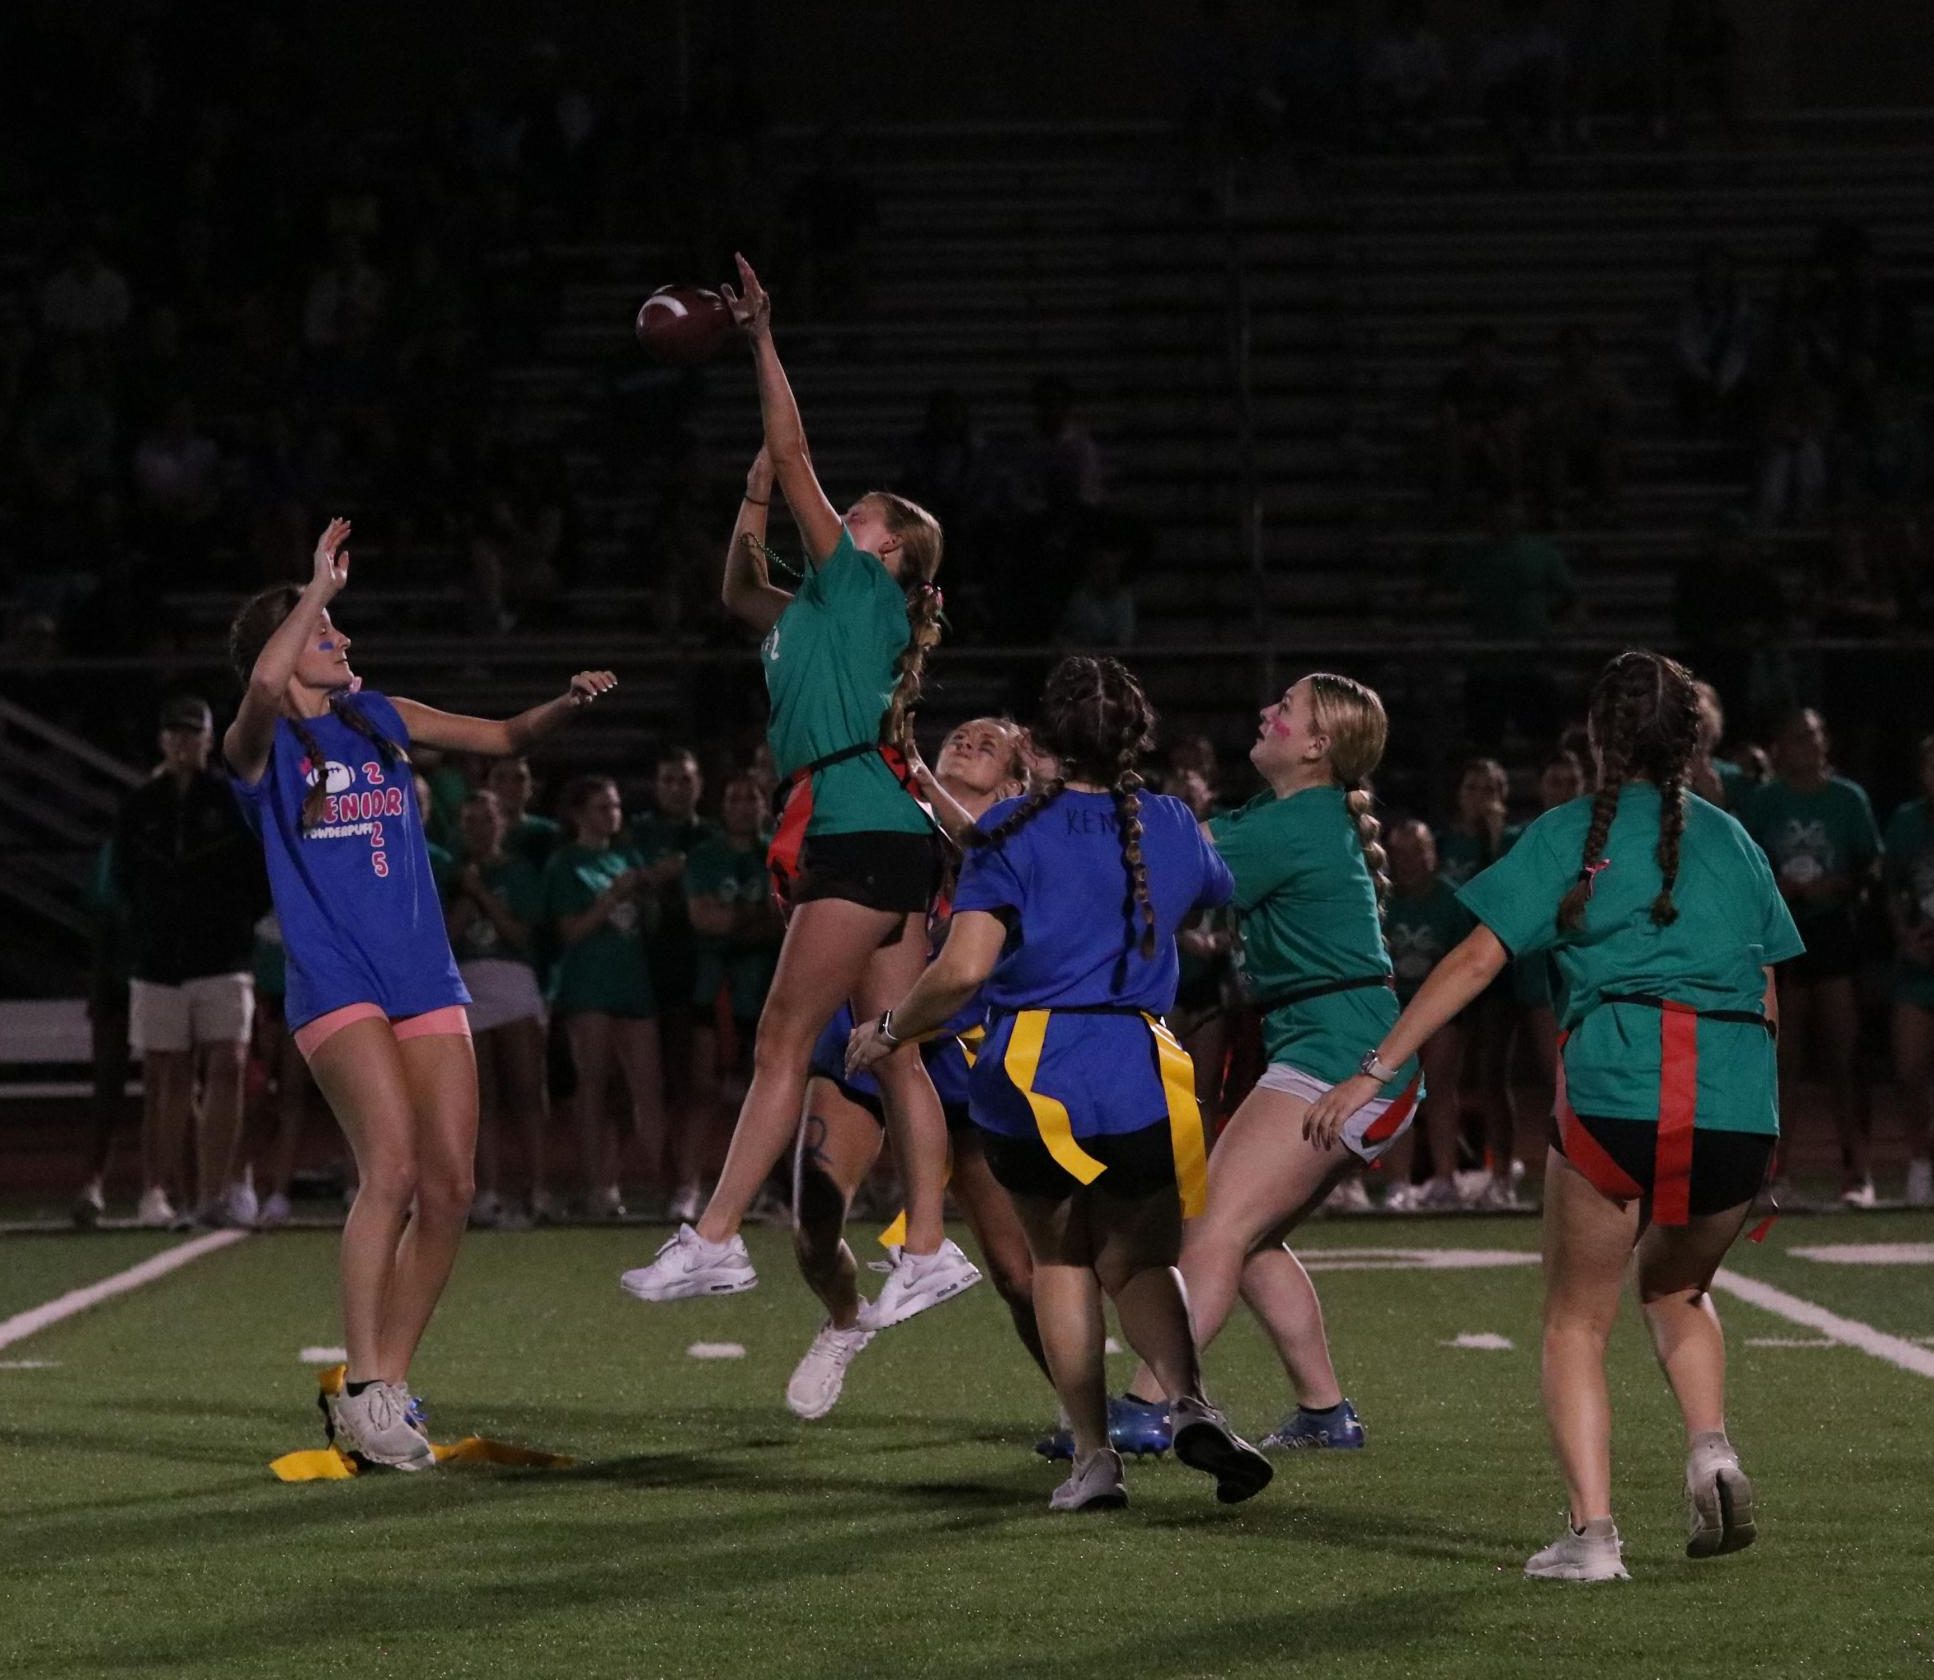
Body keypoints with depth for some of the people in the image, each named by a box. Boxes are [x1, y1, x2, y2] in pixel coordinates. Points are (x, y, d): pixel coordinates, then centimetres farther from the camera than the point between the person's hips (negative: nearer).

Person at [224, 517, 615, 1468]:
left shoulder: (380, 718, 16)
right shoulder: (260, 744, -1)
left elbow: (503, 737, 24)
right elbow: (263, 686, -26)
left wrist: (568, 703, 5)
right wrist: (318, 587, -21)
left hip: (426, 982, 6)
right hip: (335, 986, -6)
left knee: (449, 1189, -1)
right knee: (392, 1167, -22)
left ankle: (390, 1387, 11)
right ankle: (362, 1391, -17)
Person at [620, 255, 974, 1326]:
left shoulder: (862, 587, -1)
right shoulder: (821, 610, 22)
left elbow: (794, 454, -4)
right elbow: (740, 595, 39)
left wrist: (762, 343, 1)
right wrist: (754, 498, 27)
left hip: (863, 833, -9)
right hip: (872, 840, 9)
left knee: (783, 1041, -9)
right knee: (893, 1055, 4)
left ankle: (713, 1240, -10)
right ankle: (929, 1250, 2)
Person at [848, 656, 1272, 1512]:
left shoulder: (1013, 833, -5)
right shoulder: (1171, 827, 7)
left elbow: (963, 968, -14)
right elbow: (1219, 889, 31)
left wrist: (889, 1031, 0)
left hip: (1028, 1079, -2)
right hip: (1138, 1078, 2)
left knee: (1058, 1257, 19)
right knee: (1135, 1259, 17)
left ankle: (1093, 1455, 11)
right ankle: (1190, 1403, -13)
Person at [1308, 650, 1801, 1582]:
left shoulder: (1572, 834, 7)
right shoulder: (1732, 840, 18)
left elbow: (1475, 962, 1)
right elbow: (1769, 1001, 17)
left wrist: (1374, 1070, 2)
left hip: (1617, 1089, -3)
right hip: (1736, 1102, 4)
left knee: (1577, 1320, 9)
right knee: (1677, 1288, 28)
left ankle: (1592, 1531, -3)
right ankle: (1711, 1448, 4)